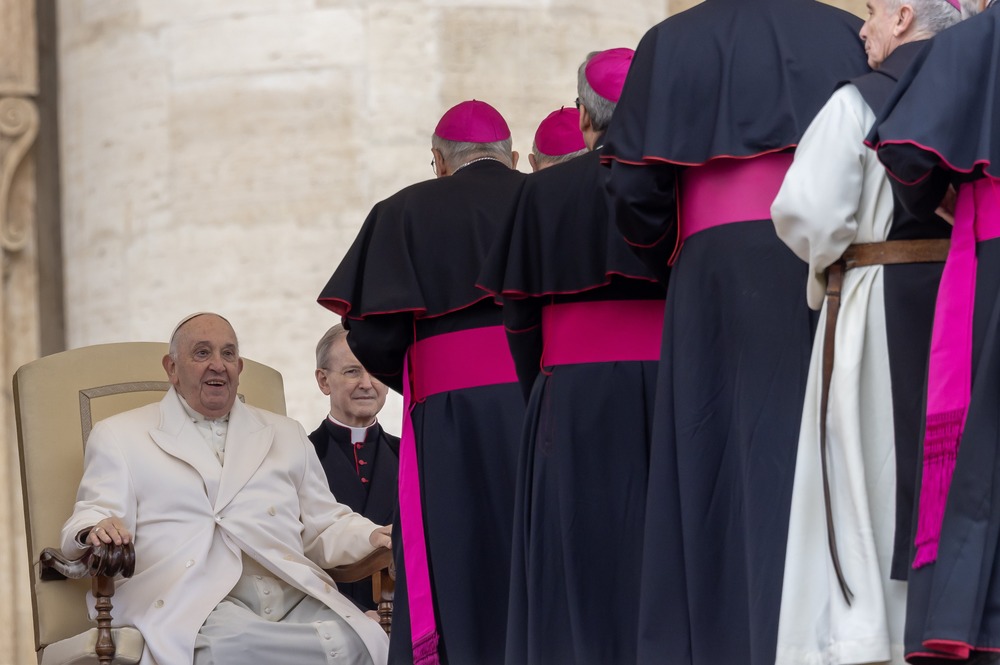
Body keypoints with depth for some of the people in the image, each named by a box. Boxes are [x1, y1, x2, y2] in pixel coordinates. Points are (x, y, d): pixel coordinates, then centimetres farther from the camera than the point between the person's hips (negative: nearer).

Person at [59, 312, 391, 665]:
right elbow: (91, 519, 7)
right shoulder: (119, 435, 19)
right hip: (194, 602, -3)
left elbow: (326, 527, 26)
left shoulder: (286, 435, 29)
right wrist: (97, 530, -18)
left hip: (292, 596, 3)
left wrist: (374, 537, 3)